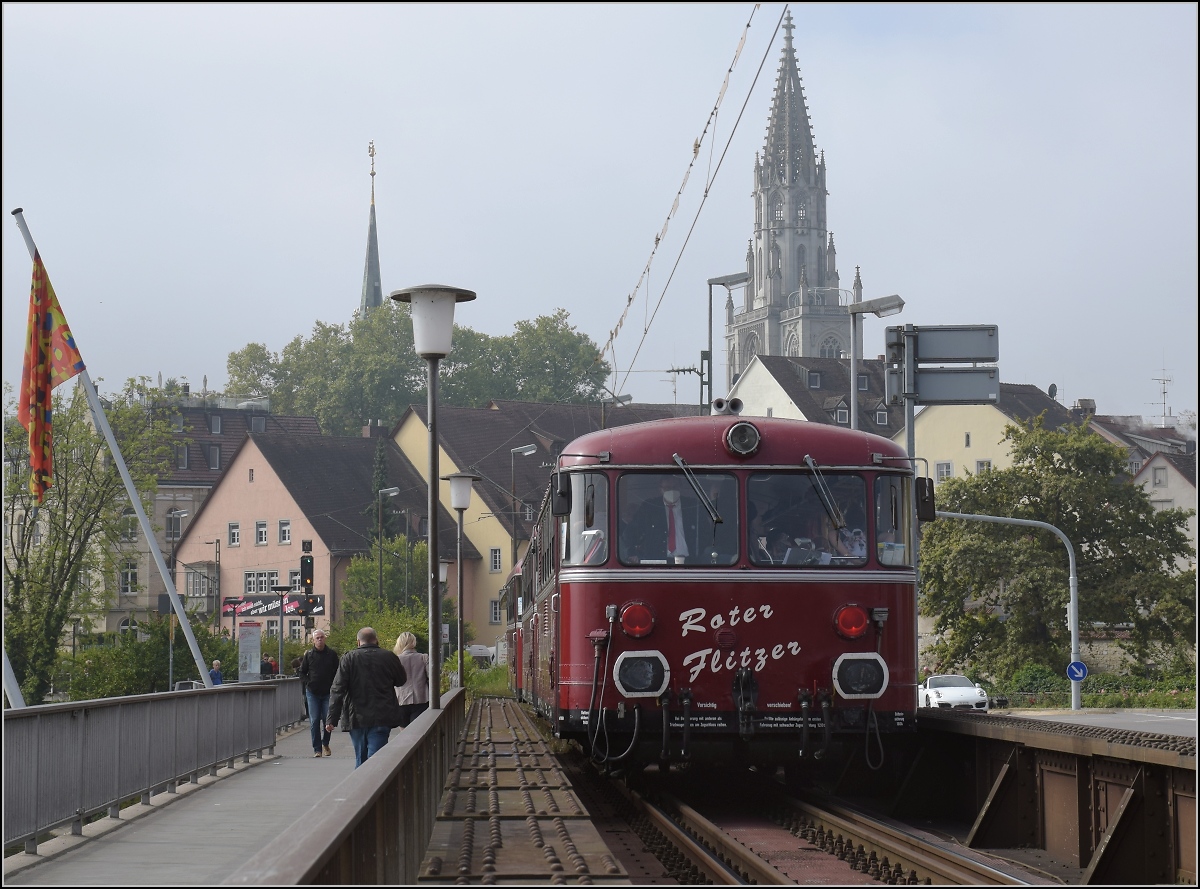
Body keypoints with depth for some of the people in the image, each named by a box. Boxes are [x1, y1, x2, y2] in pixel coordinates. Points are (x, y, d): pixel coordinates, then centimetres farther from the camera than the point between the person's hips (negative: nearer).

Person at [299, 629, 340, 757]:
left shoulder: (332, 654, 3)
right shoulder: (309, 655, 4)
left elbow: (338, 672, 8)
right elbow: (302, 672, 12)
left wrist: (333, 686, -3)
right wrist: (307, 683, -3)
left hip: (328, 692, -1)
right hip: (312, 693, 1)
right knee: (314, 721, -1)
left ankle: (325, 743, 21)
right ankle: (317, 749, 4)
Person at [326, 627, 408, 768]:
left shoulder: (348, 658, -1)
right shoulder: (388, 657, 0)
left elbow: (337, 690, -6)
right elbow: (401, 680, 16)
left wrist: (332, 719, -6)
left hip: (357, 719, 1)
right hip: (381, 718, -1)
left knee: (360, 760, 15)